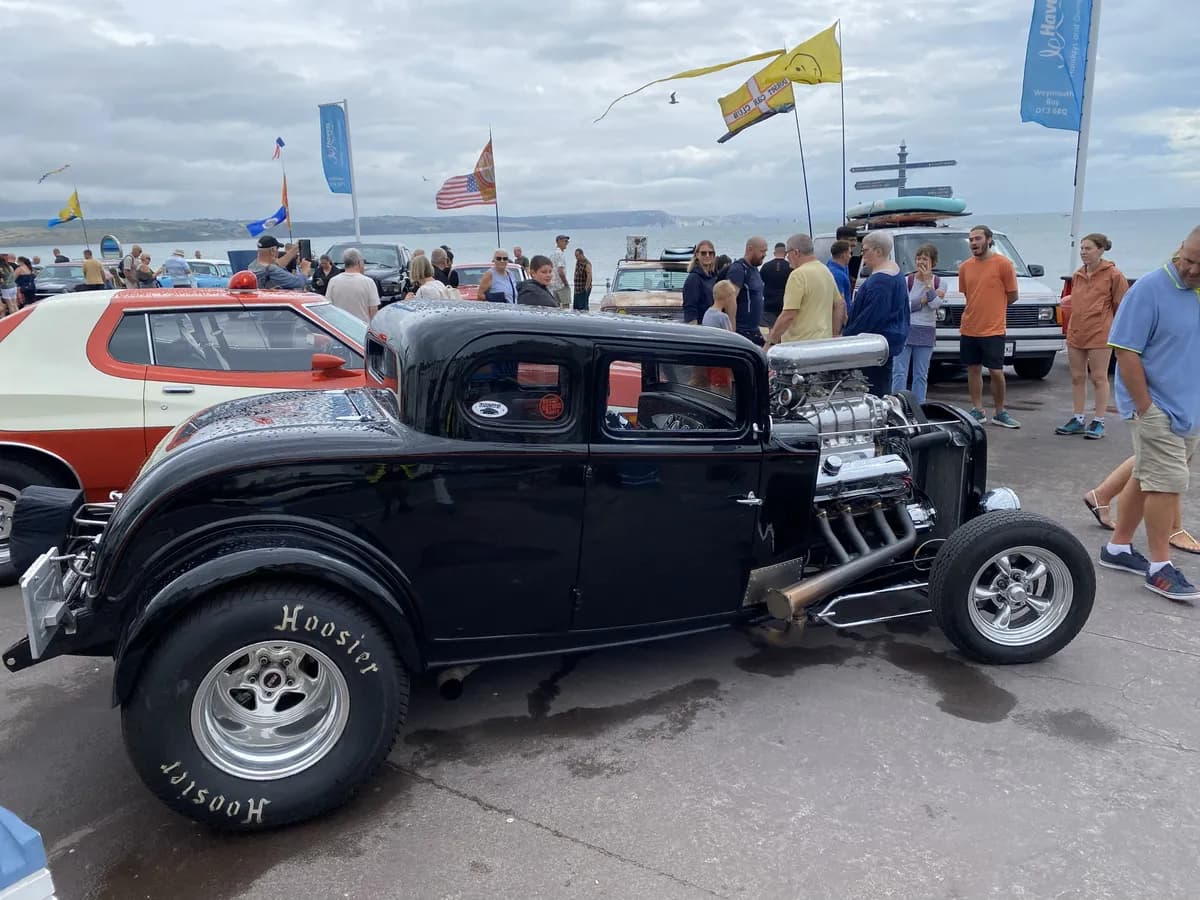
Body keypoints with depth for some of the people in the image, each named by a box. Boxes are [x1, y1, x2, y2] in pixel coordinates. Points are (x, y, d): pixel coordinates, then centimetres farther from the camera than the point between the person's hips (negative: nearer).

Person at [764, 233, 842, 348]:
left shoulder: (798, 275, -14)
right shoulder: (826, 271, 14)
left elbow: (788, 315, -19)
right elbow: (840, 305, 20)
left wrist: (771, 342, -12)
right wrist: (833, 337, 23)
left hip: (801, 344, -9)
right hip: (823, 342, 9)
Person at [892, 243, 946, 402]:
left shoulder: (939, 283, 5)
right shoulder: (907, 280, -3)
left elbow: (935, 305, -11)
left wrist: (927, 281, -12)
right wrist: (924, 300, -12)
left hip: (926, 333, 2)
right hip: (905, 329, -2)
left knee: (921, 375, 7)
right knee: (899, 372, -6)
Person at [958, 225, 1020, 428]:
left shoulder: (1003, 264, -7)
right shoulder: (965, 267, 5)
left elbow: (1012, 296, 0)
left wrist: (993, 308, 7)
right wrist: (981, 309, 12)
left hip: (993, 330, -4)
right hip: (968, 329, 4)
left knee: (996, 372, -2)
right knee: (973, 369, 9)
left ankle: (1000, 413, 11)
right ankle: (978, 411, 19)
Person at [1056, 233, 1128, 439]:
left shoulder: (1113, 275, -7)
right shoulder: (1077, 275, 11)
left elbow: (1121, 305, -2)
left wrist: (1117, 330, 1)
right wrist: (1067, 300, 10)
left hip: (1100, 334, -6)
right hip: (1075, 333, 6)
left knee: (1099, 378, 1)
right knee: (1077, 377, 9)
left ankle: (1098, 422, 7)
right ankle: (1077, 420, 18)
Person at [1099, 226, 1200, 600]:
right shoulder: (1150, 289, -15)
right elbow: (1126, 351, -17)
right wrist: (1144, 407, -17)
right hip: (1157, 407, -7)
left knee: (1147, 479, 13)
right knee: (1168, 483, -6)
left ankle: (1117, 548, 25)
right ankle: (1160, 568, 4)